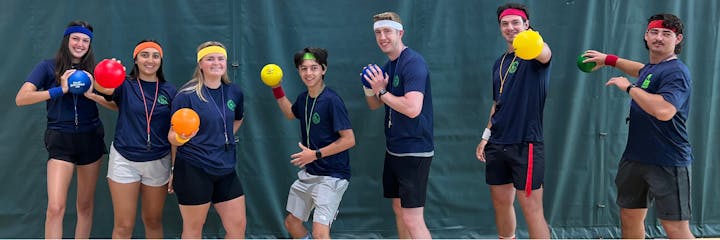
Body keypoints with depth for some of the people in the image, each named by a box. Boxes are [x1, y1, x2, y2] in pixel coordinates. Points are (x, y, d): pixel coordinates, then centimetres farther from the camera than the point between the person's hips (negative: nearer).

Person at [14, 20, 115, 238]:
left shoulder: (94, 70, 7)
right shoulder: (48, 67, 0)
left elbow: (115, 105, -1)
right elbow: (21, 98, -13)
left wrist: (92, 95, -18)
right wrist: (60, 90, -21)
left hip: (90, 139, 3)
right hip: (60, 140, -3)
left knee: (86, 205, 9)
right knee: (55, 207, -14)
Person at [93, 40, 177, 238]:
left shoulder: (169, 91, 3)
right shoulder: (125, 86, -3)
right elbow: (101, 87, -25)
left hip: (158, 162, 2)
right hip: (124, 160, -2)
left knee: (153, 221, 14)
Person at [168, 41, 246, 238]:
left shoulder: (234, 92, 5)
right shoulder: (187, 95, -10)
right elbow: (172, 136, -8)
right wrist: (179, 138, -29)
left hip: (226, 170, 5)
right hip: (194, 170, -5)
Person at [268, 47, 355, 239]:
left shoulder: (332, 100, -19)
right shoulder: (303, 98, 4)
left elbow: (349, 140, -20)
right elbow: (291, 113, 29)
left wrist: (316, 154, -19)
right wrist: (277, 89, 19)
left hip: (331, 176, -8)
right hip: (308, 173, 8)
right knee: (291, 223, 18)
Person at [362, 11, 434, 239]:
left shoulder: (413, 63, -17)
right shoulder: (388, 66, 11)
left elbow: (413, 109, -27)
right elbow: (374, 105, 19)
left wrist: (382, 91, -17)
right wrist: (370, 88, -2)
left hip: (414, 150, -9)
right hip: (394, 150, 9)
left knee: (412, 219, -10)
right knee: (399, 210, 16)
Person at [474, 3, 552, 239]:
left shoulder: (532, 56, -8)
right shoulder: (500, 62, 15)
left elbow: (544, 54, -34)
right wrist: (486, 135, 16)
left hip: (525, 144, -7)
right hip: (497, 144, 7)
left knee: (532, 209, -6)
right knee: (501, 203, 15)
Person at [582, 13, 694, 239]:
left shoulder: (676, 72, -16)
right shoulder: (651, 68, 12)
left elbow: (664, 111, -33)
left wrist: (629, 87, -22)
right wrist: (609, 59, 33)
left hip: (668, 163, -9)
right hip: (635, 158, 9)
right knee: (630, 219, 18)